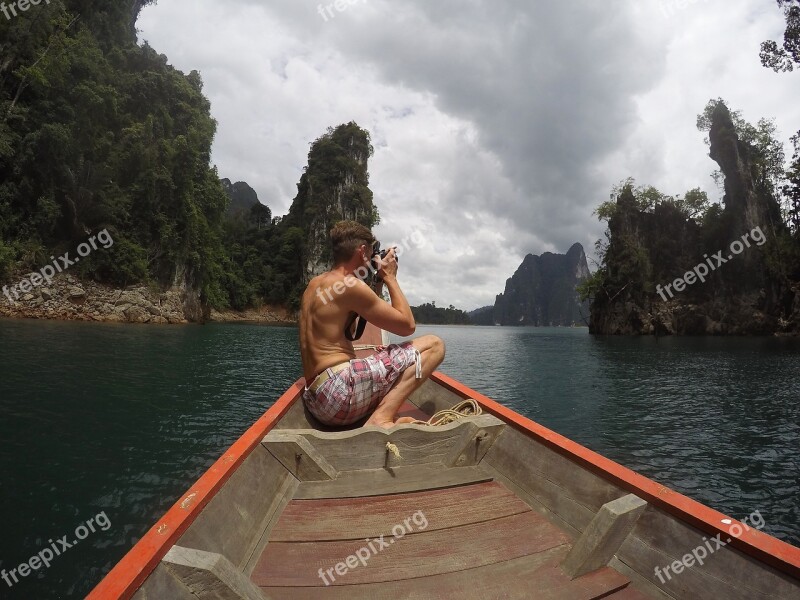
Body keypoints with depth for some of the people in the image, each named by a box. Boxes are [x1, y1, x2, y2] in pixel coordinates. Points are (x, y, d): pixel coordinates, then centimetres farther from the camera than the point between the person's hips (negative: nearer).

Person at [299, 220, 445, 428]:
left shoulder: (315, 284, 18)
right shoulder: (350, 285, -10)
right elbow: (408, 326, -5)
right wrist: (390, 277, 6)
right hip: (340, 389, -9)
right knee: (434, 345, -6)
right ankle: (380, 418, -18)